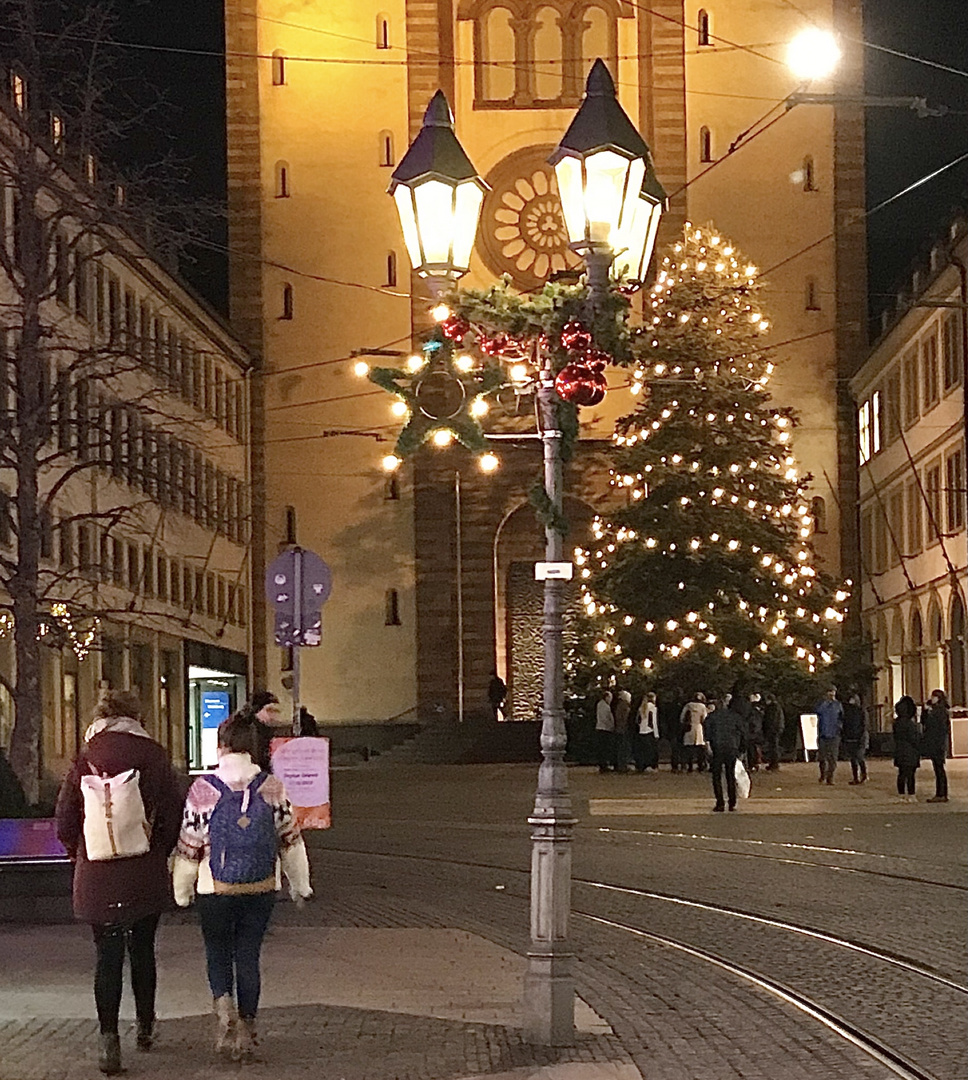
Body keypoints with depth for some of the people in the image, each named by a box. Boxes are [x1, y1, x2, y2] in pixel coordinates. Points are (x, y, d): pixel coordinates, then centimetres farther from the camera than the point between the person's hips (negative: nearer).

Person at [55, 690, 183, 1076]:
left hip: (97, 876, -1)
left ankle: (109, 1037, -9)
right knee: (142, 950, 16)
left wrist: (79, 856, 15)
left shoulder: (85, 758, -4)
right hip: (146, 877, 1)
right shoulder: (153, 755, -4)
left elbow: (65, 820, -1)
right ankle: (145, 1026, 29)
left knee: (108, 956, 3)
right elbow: (174, 814, -3)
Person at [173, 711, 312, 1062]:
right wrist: (299, 885, 15)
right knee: (248, 957, 12)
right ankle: (246, 1030, 14)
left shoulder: (203, 790, -10)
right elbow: (290, 839, 3)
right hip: (261, 889, 2)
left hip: (215, 889, -2)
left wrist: (182, 892, 9)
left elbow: (189, 846, -4)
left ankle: (224, 1006, -10)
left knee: (218, 952, 15)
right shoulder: (272, 787, -5)